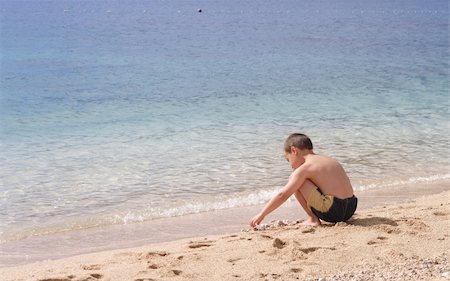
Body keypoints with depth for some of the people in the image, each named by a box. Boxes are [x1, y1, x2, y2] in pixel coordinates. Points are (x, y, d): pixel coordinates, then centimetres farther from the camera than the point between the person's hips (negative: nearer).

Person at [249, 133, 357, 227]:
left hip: (332, 211, -8)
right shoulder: (328, 160, 18)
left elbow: (282, 195, -8)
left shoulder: (305, 168, -6)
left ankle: (313, 219, 0)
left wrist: (261, 214, -1)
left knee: (294, 181, -2)